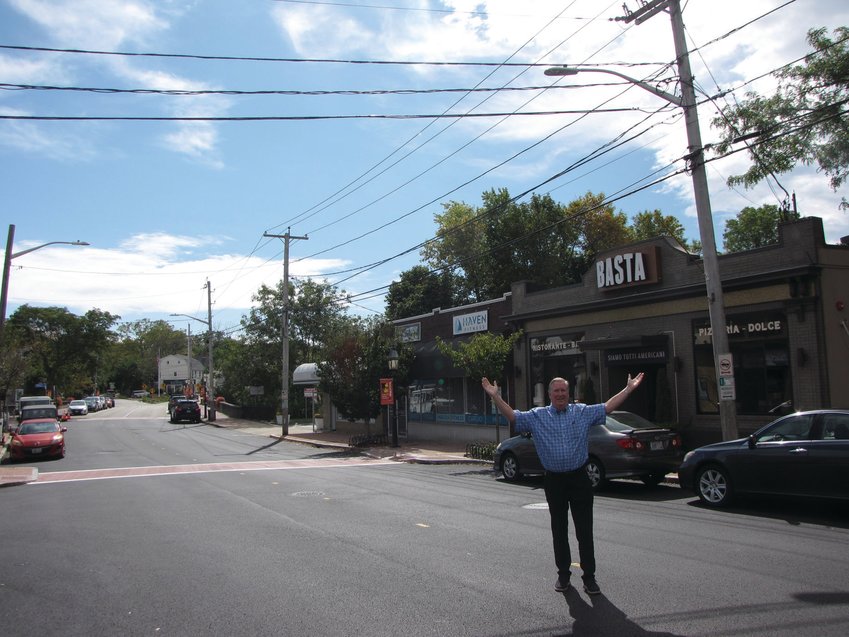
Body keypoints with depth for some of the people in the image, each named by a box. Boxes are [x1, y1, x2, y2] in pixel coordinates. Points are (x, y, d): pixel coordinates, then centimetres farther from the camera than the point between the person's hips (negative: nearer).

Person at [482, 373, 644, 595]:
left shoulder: (583, 412, 5)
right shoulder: (537, 416, 3)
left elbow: (608, 407, 7)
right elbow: (512, 416, -3)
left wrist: (629, 389, 2)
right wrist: (496, 397, -15)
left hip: (579, 478, 0)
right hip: (554, 480, 0)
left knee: (584, 530, 3)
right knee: (559, 530, 11)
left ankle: (589, 576, 14)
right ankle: (563, 573, 24)